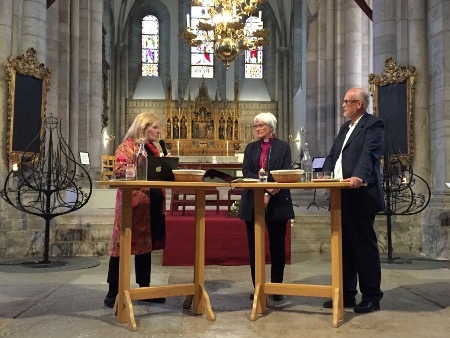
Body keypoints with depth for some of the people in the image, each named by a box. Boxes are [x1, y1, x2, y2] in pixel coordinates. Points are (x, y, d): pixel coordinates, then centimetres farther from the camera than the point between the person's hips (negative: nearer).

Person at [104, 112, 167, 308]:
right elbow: (118, 170, -17)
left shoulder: (152, 148, 19)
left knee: (145, 244, 12)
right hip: (133, 202, -8)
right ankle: (113, 293, 6)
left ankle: (144, 288, 22)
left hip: (152, 203, 8)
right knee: (123, 245, -2)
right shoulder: (127, 146, -6)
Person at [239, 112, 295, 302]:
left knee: (277, 246, 3)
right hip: (253, 202, 3)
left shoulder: (283, 147, 4)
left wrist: (270, 194, -17)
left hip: (277, 202, -2)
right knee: (254, 246, 5)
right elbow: (246, 172, -1)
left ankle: (277, 286, 15)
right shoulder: (250, 147, 12)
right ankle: (257, 287, 15)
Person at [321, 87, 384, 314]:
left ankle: (371, 296, 13)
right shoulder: (345, 127, 21)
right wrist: (325, 174, 1)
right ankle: (346, 293, 23)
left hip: (360, 196, -8)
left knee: (364, 246, 0)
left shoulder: (373, 124, -6)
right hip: (341, 196, 9)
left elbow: (369, 153, -22)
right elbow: (333, 154, 19)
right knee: (344, 246, 13)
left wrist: (358, 176, -38)